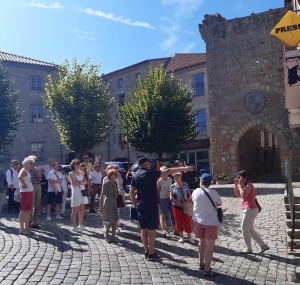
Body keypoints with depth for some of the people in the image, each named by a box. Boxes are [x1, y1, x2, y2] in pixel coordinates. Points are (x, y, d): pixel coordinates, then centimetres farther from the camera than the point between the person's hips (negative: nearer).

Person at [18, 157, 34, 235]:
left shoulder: (29, 171, 15)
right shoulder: (23, 170, -11)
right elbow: (19, 177, -32)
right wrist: (25, 184, -23)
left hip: (30, 192, 9)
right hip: (25, 192, -9)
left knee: (28, 211, 12)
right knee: (23, 211, -4)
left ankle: (26, 228, 19)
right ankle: (22, 229, 1)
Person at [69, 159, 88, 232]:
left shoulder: (81, 173, 12)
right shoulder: (71, 173, -5)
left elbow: (85, 182, 5)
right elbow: (75, 183, -14)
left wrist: (79, 182, -11)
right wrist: (82, 182, -4)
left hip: (82, 191, 6)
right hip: (75, 192, -6)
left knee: (81, 210, 10)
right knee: (75, 210, -2)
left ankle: (81, 225, 20)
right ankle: (74, 226, 4)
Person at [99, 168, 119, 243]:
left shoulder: (115, 183, 9)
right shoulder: (106, 184, -10)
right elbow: (102, 195, -8)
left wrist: (115, 190, 1)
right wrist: (101, 206, -10)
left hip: (114, 203, 7)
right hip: (108, 203, -7)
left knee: (115, 221, 3)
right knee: (112, 220, -15)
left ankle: (113, 237, 11)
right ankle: (106, 234, 8)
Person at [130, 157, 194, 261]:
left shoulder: (135, 176, 7)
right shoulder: (150, 173, -10)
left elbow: (131, 192, 7)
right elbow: (168, 171, -14)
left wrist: (135, 204, 17)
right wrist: (185, 168, -13)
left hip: (140, 205, 6)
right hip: (151, 205, -6)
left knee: (143, 229, 11)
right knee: (151, 229, 0)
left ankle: (146, 252, 19)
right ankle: (151, 253, 5)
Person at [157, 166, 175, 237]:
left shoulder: (170, 179, 3)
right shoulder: (159, 181, -10)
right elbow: (158, 191, -5)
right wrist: (158, 201, -5)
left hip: (170, 198, 4)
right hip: (163, 199, -4)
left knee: (173, 214, 8)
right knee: (165, 215, 5)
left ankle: (174, 230, 20)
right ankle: (166, 231, 15)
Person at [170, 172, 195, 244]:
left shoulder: (185, 185, -2)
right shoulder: (172, 186, -4)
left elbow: (190, 195, 1)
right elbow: (171, 197, -7)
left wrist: (186, 202, -16)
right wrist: (180, 204, -14)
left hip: (186, 206, 0)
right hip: (176, 207, 0)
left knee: (188, 222, 3)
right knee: (179, 222, 8)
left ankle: (189, 237, 15)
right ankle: (181, 237, 24)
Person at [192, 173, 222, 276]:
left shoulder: (195, 192, -3)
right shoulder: (213, 192, -15)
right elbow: (219, 203, 0)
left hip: (198, 220, 5)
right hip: (211, 222, -5)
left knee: (202, 242, 20)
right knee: (209, 246, 1)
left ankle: (201, 264, 31)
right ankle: (207, 270, 4)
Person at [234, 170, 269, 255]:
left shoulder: (248, 185, -16)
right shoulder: (245, 185, 13)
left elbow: (243, 195, -29)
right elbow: (237, 194, 16)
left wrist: (240, 185, -21)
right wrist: (236, 184, 5)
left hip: (250, 210, -10)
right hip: (249, 210, 10)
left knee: (244, 229, 1)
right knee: (250, 229, 15)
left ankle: (248, 249, 13)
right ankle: (263, 245, 19)